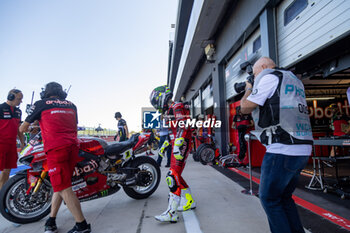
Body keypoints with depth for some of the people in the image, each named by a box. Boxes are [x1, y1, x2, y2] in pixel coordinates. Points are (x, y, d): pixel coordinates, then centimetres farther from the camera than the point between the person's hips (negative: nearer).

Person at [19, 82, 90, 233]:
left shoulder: (40, 104, 10)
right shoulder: (71, 105, 21)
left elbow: (22, 128, 18)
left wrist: (27, 128, 43)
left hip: (55, 148, -5)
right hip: (73, 146, 6)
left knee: (64, 188, -3)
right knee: (60, 184, 17)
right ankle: (51, 221, 27)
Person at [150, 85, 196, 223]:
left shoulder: (177, 108, -10)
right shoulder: (171, 111, 22)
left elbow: (183, 129, -22)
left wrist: (178, 148, -27)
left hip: (181, 146, -10)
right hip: (176, 146, 10)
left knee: (173, 176, -14)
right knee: (176, 176, 14)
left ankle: (172, 213, -11)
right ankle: (189, 202, 27)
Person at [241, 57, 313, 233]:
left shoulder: (268, 77, -3)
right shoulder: (295, 80, 23)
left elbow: (245, 108, -2)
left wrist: (248, 89, 17)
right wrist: (255, 89, 28)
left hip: (282, 150, -9)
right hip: (303, 149, 9)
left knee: (269, 198, 3)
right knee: (284, 197, 19)